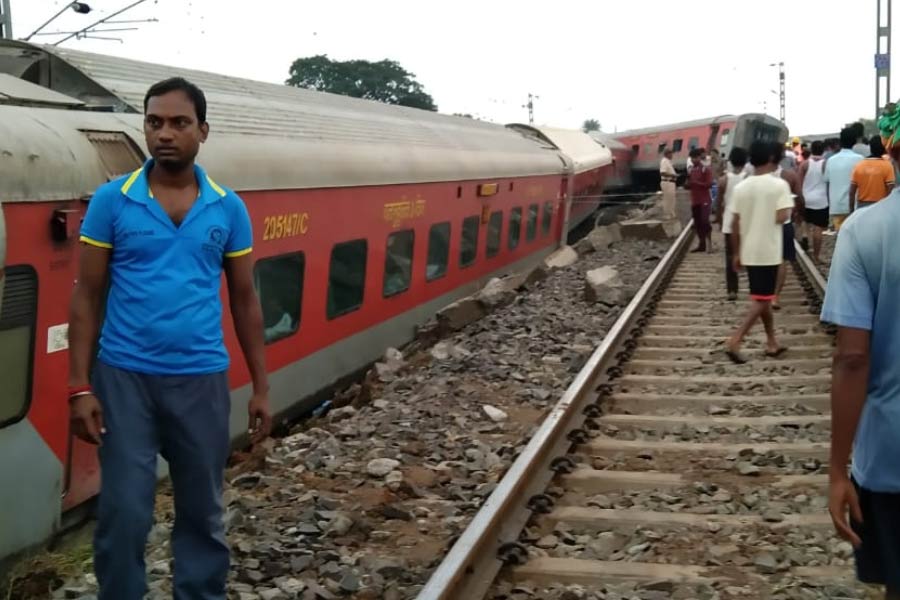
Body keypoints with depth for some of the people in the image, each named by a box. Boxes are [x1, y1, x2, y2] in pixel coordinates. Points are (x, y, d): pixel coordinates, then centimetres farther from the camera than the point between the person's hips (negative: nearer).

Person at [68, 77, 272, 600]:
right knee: (124, 514, 3)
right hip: (125, 378, -2)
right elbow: (88, 297, -1)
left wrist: (261, 387, 6)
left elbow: (244, 300, 8)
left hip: (202, 380, 2)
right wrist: (80, 387, -7)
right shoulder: (111, 200, -3)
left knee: (203, 512, 12)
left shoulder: (228, 208, 2)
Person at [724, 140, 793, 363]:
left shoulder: (741, 187, 3)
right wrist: (788, 211, 4)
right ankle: (735, 341, -13)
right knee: (761, 300, -1)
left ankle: (772, 343, 24)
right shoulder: (779, 185, -11)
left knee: (762, 298, 17)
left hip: (749, 252, 5)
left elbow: (735, 224, 4)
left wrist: (736, 253, 12)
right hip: (769, 251, -5)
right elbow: (782, 217, -19)